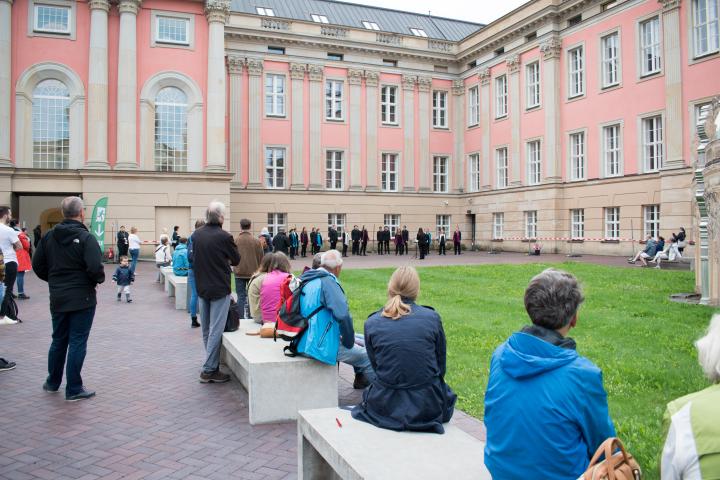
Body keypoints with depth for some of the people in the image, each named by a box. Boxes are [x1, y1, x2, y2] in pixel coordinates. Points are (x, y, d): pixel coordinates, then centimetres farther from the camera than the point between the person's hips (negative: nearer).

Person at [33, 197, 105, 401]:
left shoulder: (49, 236, 4)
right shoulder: (86, 238, -16)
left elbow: (37, 265, 5)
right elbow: (96, 268, -25)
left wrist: (55, 280, 16)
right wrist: (98, 280, -4)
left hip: (57, 298, 6)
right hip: (82, 299, -6)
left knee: (58, 340, 20)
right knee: (77, 342, 2)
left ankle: (53, 382, 34)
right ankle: (74, 389, 9)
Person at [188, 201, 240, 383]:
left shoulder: (196, 234, 0)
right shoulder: (224, 237, -17)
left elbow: (191, 257, 12)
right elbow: (236, 260, -4)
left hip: (202, 287, 6)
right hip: (220, 288, -6)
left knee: (206, 329, 16)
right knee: (216, 330, -2)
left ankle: (212, 363, 29)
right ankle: (209, 370, 0)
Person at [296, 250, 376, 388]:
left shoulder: (307, 279, 9)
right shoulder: (327, 282, -19)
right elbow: (343, 315, -28)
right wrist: (349, 342, -12)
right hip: (322, 345, -10)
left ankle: (361, 381, 35)